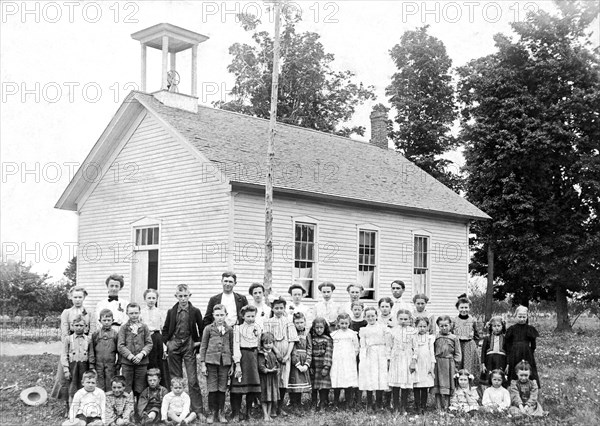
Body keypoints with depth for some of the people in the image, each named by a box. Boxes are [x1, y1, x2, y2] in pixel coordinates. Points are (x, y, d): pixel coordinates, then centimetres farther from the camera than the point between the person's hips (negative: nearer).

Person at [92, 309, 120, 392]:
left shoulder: (116, 334, 3)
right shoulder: (95, 334, 7)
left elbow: (119, 351, 5)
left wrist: (118, 365, 0)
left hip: (111, 366, -1)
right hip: (98, 365, 1)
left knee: (110, 388, 1)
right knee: (99, 388, 0)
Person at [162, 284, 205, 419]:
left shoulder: (195, 311, 0)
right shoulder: (171, 312, 6)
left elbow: (202, 329, 8)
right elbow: (165, 329, 15)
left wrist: (199, 342, 0)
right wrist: (165, 344, 4)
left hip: (189, 347, -2)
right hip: (174, 346, 2)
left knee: (193, 380, -6)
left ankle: (198, 411, -3)